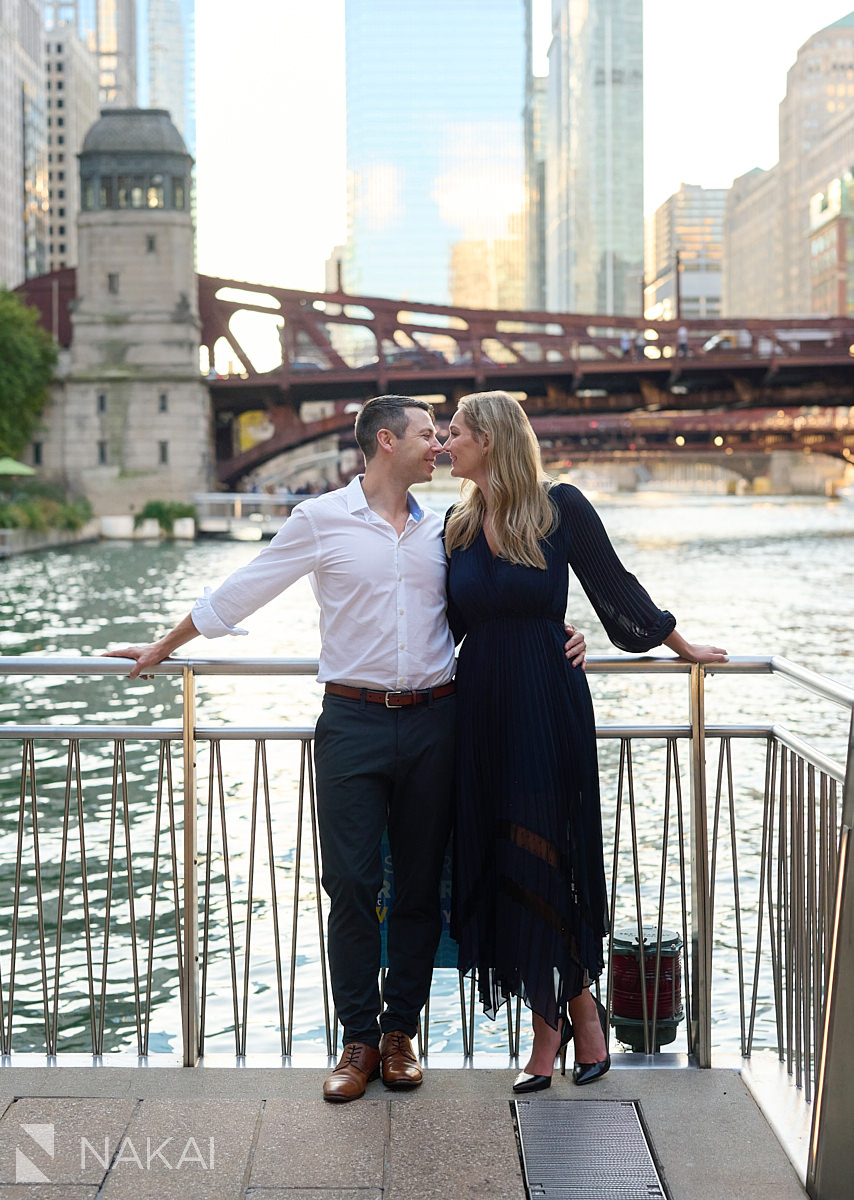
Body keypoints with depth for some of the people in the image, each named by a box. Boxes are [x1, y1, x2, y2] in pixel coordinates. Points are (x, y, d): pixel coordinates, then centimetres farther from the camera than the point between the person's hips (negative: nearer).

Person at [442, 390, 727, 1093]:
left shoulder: (560, 508, -7)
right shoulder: (458, 525, 8)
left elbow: (617, 588, 3)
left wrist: (685, 648, 10)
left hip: (548, 705, -5)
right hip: (481, 709, 5)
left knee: (540, 862, -5)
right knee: (497, 866, 4)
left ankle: (579, 1006, 15)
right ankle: (549, 1021, 16)